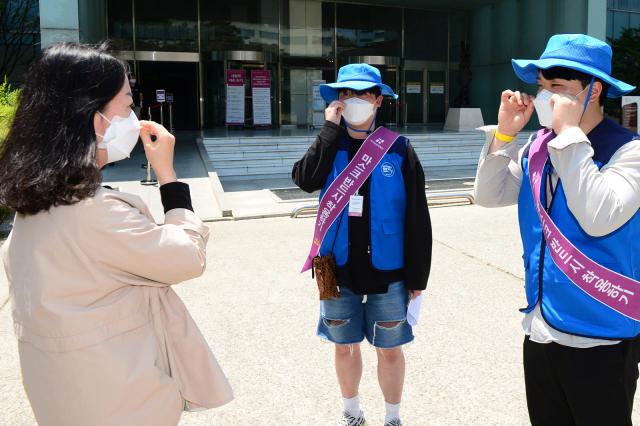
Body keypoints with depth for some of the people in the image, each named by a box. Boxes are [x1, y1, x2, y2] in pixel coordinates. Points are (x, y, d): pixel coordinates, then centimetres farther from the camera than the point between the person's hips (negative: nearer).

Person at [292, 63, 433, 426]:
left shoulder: (399, 149, -4)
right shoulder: (331, 146, 3)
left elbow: (417, 217, -3)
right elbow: (306, 179, -19)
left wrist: (417, 276, -4)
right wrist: (331, 128, -15)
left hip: (387, 272, -2)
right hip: (340, 270, 2)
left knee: (390, 350, 11)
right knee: (345, 346, 16)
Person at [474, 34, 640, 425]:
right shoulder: (537, 147, 3)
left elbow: (599, 219, -29)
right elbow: (489, 195, 2)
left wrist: (570, 135, -26)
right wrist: (505, 132, -8)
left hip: (599, 338, -6)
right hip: (540, 329, 6)